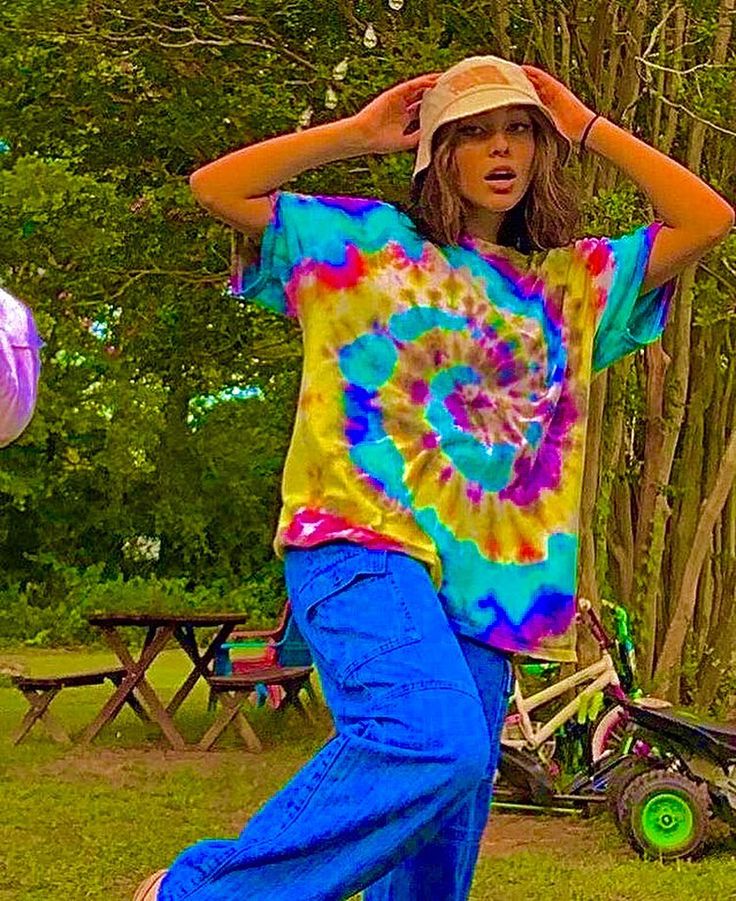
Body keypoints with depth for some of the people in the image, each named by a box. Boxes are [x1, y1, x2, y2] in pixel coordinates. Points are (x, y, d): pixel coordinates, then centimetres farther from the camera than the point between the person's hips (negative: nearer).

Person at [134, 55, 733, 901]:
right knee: (434, 744, -29)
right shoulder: (367, 240, 11)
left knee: (449, 811, 3)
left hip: (486, 573, 6)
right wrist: (358, 133, 9)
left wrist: (590, 129, 15)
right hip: (364, 544, -5)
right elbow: (215, 187, 5)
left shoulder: (572, 279, 21)